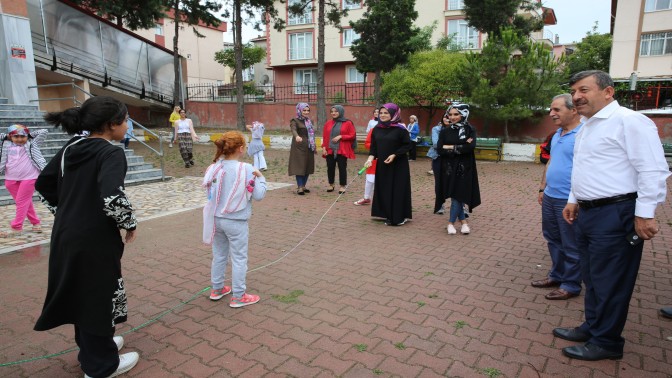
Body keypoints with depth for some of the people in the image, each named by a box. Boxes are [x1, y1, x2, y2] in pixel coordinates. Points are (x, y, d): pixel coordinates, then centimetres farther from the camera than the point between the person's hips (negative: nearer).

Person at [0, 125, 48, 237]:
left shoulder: (32, 144, 4)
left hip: (29, 178, -4)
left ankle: (16, 227, 1)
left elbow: (43, 131, 4)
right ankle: (36, 222, 22)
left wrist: (29, 134, 9)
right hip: (11, 179, 4)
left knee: (22, 201, -3)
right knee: (25, 202, 11)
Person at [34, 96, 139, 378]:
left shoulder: (70, 148, 7)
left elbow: (43, 184, 15)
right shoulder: (111, 153, -18)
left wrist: (66, 212, 19)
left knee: (80, 292, 23)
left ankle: (91, 346, 44)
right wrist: (130, 224, -16)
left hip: (66, 235, 8)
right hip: (95, 240, -8)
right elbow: (112, 197, -32)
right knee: (98, 297, 8)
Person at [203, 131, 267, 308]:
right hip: (236, 222, -5)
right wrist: (260, 178, 0)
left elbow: (209, 192, 8)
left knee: (219, 255, 21)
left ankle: (217, 289, 35)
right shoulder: (247, 170, -18)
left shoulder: (214, 168, -4)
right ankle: (238, 297, 17)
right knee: (239, 259, 8)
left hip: (216, 219, 5)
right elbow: (258, 195, -12)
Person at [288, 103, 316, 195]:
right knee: (299, 166, -8)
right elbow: (293, 130, -25)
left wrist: (315, 146, 22)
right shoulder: (295, 121, -5)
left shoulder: (309, 121, 16)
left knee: (308, 167, 6)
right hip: (299, 147, -7)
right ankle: (299, 187, -5)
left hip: (309, 148, 7)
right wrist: (297, 136, -47)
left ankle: (303, 186, 16)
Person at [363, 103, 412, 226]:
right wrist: (371, 158, -10)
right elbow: (373, 146, 7)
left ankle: (399, 217, 10)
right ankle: (388, 215, 18)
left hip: (398, 165, -5)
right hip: (382, 165, 5)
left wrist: (394, 155, -17)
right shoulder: (376, 129, 6)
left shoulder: (400, 128, -9)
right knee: (384, 190, 7)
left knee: (398, 189, -1)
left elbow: (407, 145, -8)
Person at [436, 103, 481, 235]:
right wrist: (460, 149, -15)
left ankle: (451, 223, 10)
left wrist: (451, 147, -12)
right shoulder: (444, 132, 4)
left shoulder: (470, 130, 0)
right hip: (449, 168, 2)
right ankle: (463, 221, 16)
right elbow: (439, 150, -8)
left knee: (458, 195, -3)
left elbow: (470, 147, -16)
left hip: (464, 168, -2)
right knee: (455, 196, 2)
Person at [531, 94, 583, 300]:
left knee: (571, 245, 6)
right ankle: (557, 275, 37)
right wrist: (542, 188, 19)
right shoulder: (557, 134, 12)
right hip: (550, 197, 9)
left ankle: (571, 285, 21)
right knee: (553, 239, 20)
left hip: (568, 200, -9)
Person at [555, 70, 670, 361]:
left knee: (609, 282, 3)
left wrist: (645, 214, -19)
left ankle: (606, 342, 19)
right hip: (588, 213, 9)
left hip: (615, 215, -9)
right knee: (591, 277, 20)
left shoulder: (629, 121, -14)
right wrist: (574, 200, 22)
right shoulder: (587, 125, 16)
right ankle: (592, 327, 36)